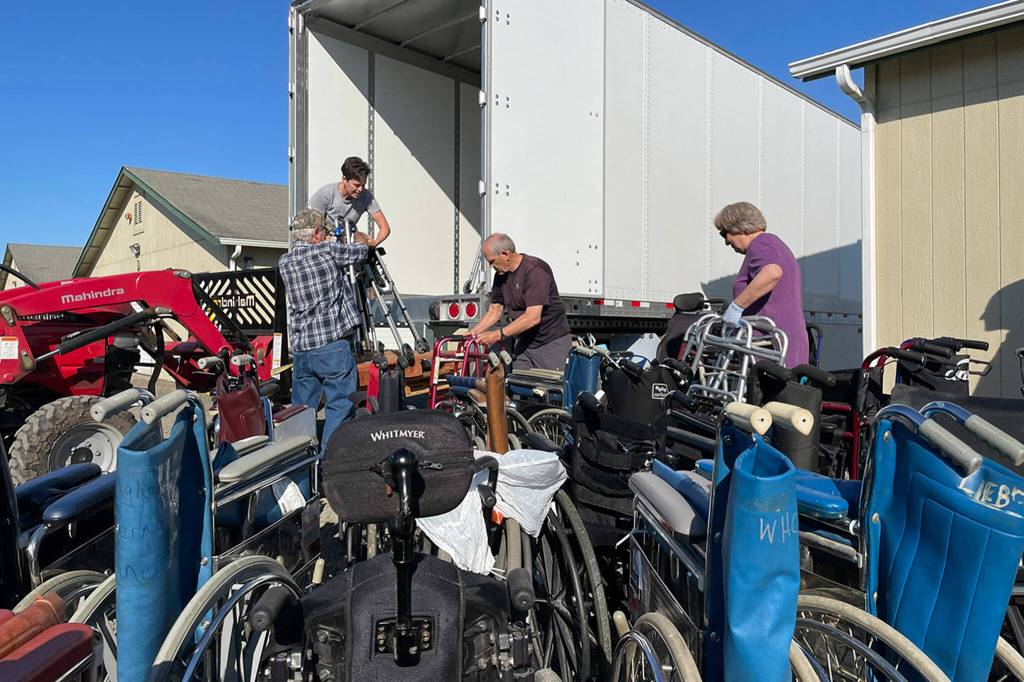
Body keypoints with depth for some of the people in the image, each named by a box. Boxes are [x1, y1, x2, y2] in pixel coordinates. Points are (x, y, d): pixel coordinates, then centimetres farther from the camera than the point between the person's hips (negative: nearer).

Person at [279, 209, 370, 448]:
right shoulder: (327, 251, -7)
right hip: (333, 344, -6)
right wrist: (360, 238, 31)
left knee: (301, 407, 15)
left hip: (300, 348, 6)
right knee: (340, 404, 2)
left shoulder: (284, 263, 9)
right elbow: (359, 251, 8)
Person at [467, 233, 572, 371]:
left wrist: (498, 335, -29)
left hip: (552, 343, -7)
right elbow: (495, 311, 13)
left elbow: (533, 317, -28)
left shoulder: (536, 269, -21)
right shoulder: (501, 275, 5)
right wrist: (473, 333, -2)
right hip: (523, 344, 7)